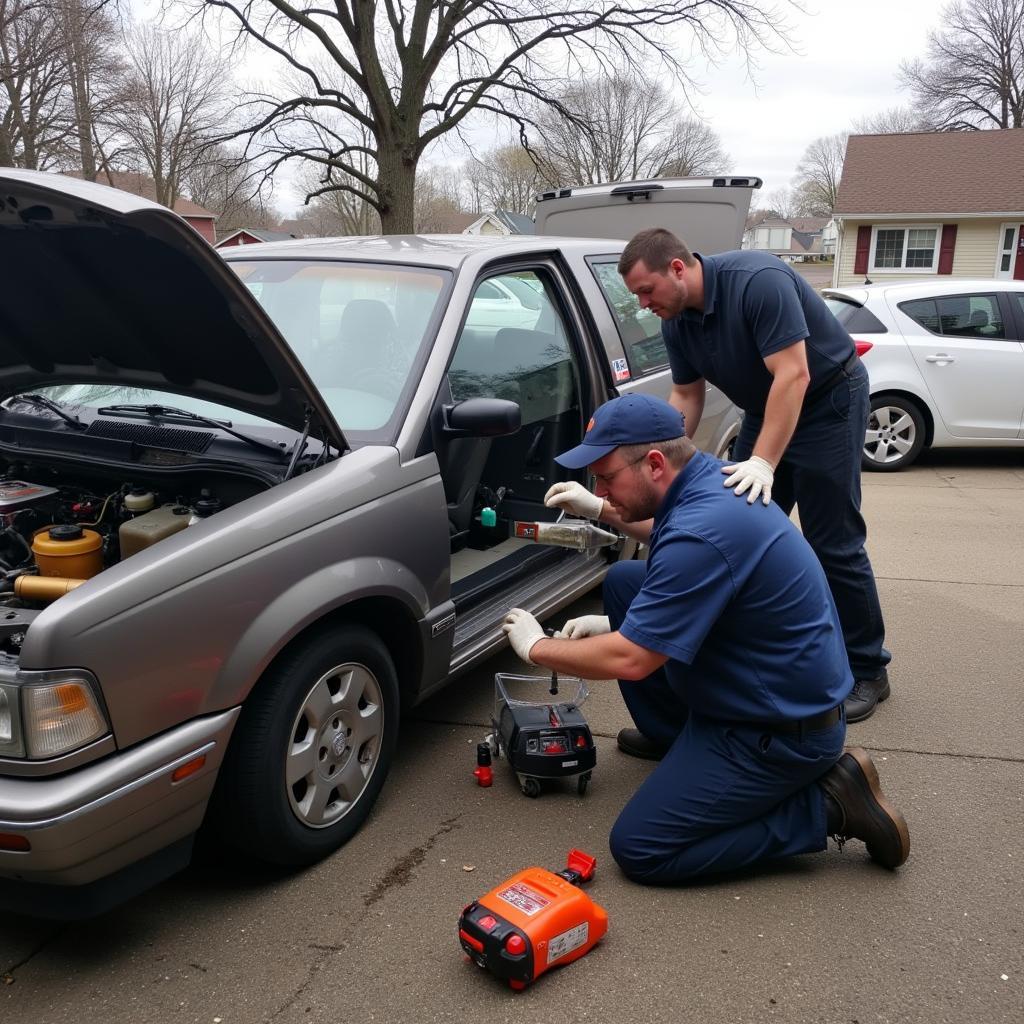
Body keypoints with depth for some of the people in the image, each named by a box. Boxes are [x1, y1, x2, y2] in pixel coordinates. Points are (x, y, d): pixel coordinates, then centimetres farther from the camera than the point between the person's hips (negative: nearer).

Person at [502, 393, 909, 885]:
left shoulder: (702, 532, -32)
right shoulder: (708, 476, -1)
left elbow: (629, 659, -26)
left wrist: (536, 647, -10)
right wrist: (602, 509, 17)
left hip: (781, 731, -10)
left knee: (638, 850, -7)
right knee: (622, 580, 9)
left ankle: (828, 803, -3)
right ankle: (672, 735, 24)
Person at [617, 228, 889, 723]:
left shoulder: (758, 280, -29)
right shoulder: (676, 321, -6)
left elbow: (793, 375, -33)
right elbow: (686, 396, 4)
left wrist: (763, 463, -39)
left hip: (827, 400, -7)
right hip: (764, 409, 8)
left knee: (833, 543, -6)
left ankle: (866, 671, 7)